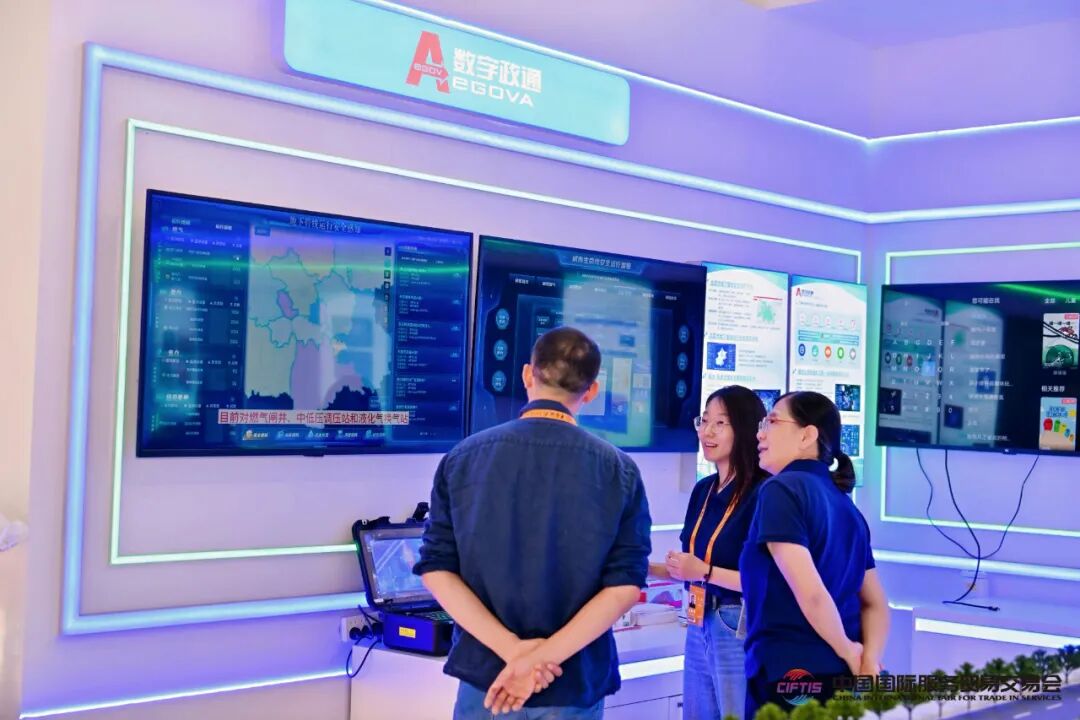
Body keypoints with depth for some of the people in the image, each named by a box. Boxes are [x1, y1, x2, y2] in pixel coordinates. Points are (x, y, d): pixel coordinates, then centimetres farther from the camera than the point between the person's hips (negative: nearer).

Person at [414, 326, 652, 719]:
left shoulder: (462, 458, -3)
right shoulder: (620, 471, -6)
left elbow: (436, 568, -7)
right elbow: (625, 583, -12)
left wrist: (511, 648, -14)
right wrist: (545, 656, -15)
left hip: (486, 673, 1)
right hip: (576, 682, 0)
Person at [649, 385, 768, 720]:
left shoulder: (762, 494, -15)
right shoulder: (703, 489, 8)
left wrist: (705, 572, -20)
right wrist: (648, 567, 3)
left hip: (739, 631, -7)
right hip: (698, 627, 8)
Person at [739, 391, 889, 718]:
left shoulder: (781, 489, -11)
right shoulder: (846, 506, 14)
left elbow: (810, 593, -20)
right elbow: (876, 605, 13)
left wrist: (848, 652, -6)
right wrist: (867, 664, -1)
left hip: (789, 676, -8)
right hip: (840, 679, 8)